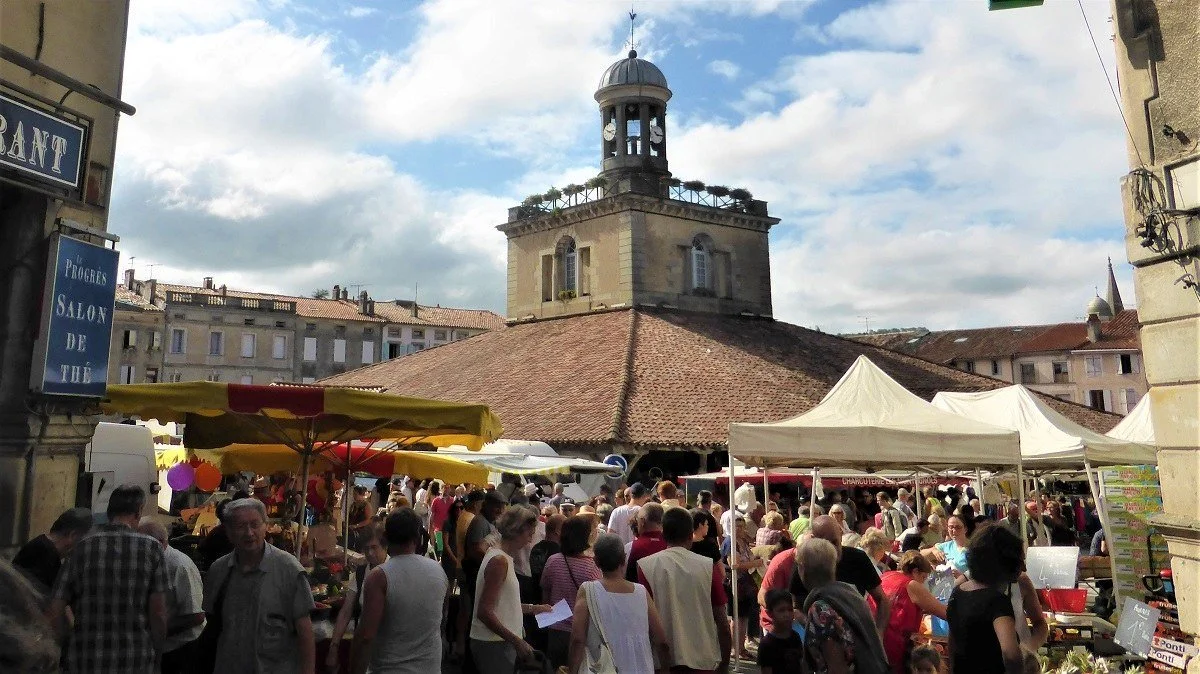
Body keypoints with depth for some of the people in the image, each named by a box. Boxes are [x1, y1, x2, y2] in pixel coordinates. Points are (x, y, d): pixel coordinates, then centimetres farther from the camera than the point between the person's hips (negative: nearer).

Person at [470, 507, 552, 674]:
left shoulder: (500, 555, 10)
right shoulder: (499, 561, -20)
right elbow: (485, 612, -23)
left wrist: (531, 608, 15)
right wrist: (517, 642, -22)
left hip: (500, 641, 10)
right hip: (493, 645, -10)